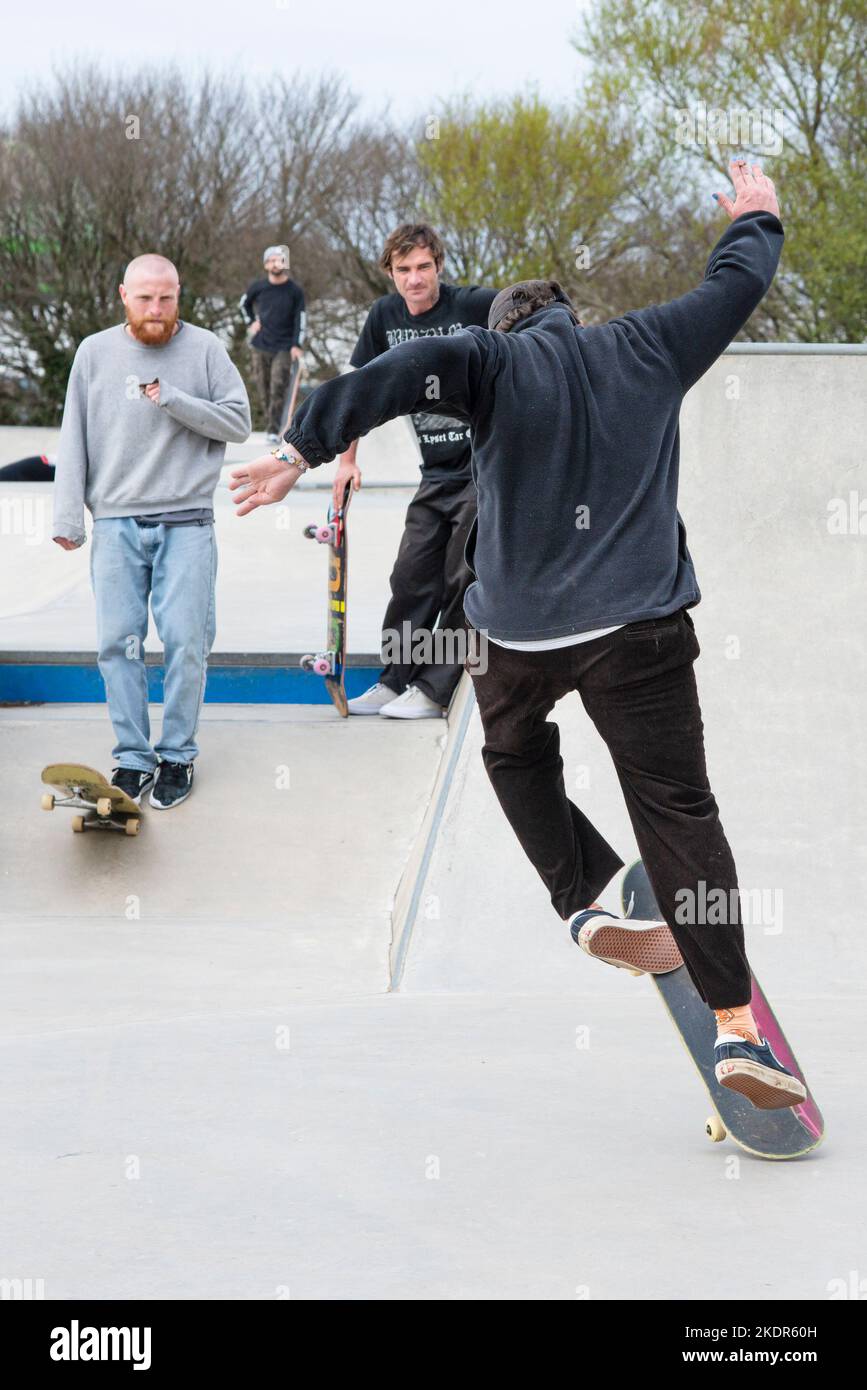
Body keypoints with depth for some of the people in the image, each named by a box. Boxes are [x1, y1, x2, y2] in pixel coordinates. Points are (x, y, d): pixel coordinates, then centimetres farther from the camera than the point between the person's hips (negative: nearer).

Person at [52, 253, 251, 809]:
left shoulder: (205, 348, 3)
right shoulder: (95, 352, 8)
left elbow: (239, 423, -1)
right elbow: (73, 440, 9)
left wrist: (175, 401, -13)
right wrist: (68, 517, 3)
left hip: (186, 524, -2)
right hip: (116, 524, 2)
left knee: (186, 642, -4)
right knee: (119, 643, 0)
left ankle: (178, 755, 9)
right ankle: (133, 757, 9)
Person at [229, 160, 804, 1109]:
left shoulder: (494, 358, 3)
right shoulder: (646, 350, 10)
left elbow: (405, 371, -16)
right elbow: (737, 286, 25)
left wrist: (305, 448, -24)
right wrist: (755, 219, 45)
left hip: (519, 630, 0)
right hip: (639, 625, 0)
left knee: (515, 752, 31)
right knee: (679, 812, 1)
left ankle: (584, 904, 16)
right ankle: (734, 1024, -7)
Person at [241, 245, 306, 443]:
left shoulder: (295, 291, -3)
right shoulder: (258, 286, 2)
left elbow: (300, 320, -3)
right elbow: (244, 303, 23)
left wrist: (296, 345, -11)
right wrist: (251, 322, 10)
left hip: (284, 347, -3)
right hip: (260, 345, 3)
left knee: (279, 387, -12)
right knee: (264, 388, 4)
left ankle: (273, 431, -12)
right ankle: (270, 424, 16)